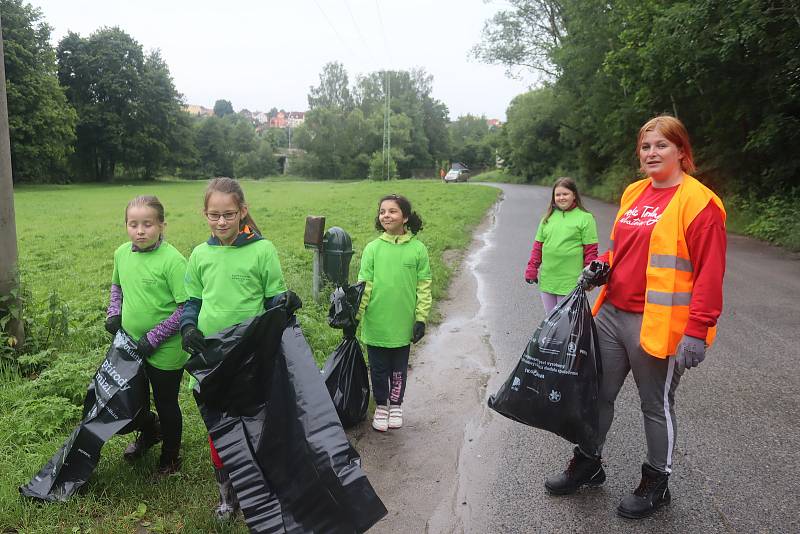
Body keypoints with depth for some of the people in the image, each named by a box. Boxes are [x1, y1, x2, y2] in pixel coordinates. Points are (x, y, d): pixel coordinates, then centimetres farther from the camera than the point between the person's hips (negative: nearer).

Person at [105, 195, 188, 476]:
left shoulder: (172, 260, -21)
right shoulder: (122, 253, -1)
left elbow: (187, 307, -21)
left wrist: (153, 338, -20)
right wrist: (114, 313, 2)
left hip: (165, 351, -6)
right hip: (131, 346, 6)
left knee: (166, 404, 13)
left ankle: (170, 456, 37)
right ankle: (149, 431, 54)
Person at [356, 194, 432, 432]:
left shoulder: (417, 249, -5)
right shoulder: (372, 248, -3)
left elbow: (424, 287, -1)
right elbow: (364, 285, -1)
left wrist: (421, 318, -3)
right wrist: (355, 316, -3)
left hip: (403, 324, 0)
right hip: (375, 324, 0)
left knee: (399, 369, 15)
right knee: (378, 368, 12)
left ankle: (396, 406, 35)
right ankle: (381, 406, 31)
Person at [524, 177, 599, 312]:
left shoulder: (585, 218, -4)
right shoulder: (548, 217, 9)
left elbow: (591, 250, -5)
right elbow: (538, 245, 12)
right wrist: (532, 268, 7)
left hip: (570, 281, -5)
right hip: (547, 280, 5)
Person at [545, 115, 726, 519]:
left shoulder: (698, 201, -12)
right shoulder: (634, 193, 9)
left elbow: (709, 272, -15)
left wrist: (697, 331, -19)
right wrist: (601, 268, 2)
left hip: (658, 325, -7)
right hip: (612, 314, 7)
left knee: (657, 405, 11)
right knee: (598, 392, 16)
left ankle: (657, 484, 32)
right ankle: (588, 463, 37)